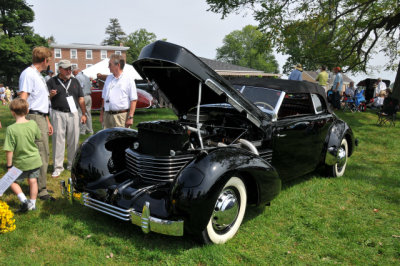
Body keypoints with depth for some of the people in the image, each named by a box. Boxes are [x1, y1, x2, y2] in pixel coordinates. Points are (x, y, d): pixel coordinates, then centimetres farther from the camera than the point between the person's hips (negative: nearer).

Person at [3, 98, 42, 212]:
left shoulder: (11, 129, -21)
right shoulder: (33, 124, -11)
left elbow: (9, 150, -18)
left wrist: (9, 165, -9)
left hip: (20, 164, -3)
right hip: (35, 160, 3)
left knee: (12, 181, 16)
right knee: (33, 181, 15)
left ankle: (24, 201, 4)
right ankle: (32, 204, 25)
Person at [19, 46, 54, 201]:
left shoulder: (39, 76, 21)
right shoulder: (28, 74, -10)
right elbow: (23, 99, -17)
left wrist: (47, 121, 25)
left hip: (41, 118, 10)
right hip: (34, 118, -10)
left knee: (43, 155, 13)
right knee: (41, 155, -10)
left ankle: (37, 186, 24)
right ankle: (41, 191, -4)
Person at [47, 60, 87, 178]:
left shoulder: (75, 81, 12)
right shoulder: (52, 82, 3)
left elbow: (81, 99, 13)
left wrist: (84, 114, 7)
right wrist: (51, 95, -19)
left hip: (73, 114, 3)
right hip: (58, 114, -3)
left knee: (74, 140, 6)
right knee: (58, 140, -1)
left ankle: (72, 164, 20)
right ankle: (58, 167, 7)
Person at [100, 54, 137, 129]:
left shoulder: (129, 79, -2)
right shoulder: (108, 78, 17)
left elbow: (133, 100, -7)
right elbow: (104, 98, 20)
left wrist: (130, 117, -14)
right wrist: (101, 114, 14)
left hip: (122, 115, -6)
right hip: (107, 115, 6)